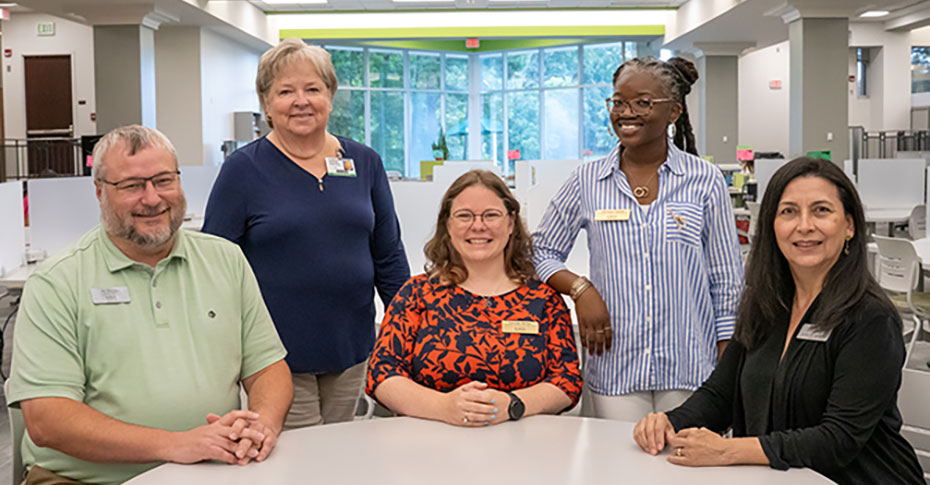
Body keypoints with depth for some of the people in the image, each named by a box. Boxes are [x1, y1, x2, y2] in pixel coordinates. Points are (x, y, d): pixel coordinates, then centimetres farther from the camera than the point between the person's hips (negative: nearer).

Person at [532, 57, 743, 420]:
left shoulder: (705, 181, 1)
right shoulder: (587, 182, 3)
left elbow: (727, 283, 5)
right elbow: (540, 252, 11)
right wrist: (581, 289, -8)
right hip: (613, 370, 1)